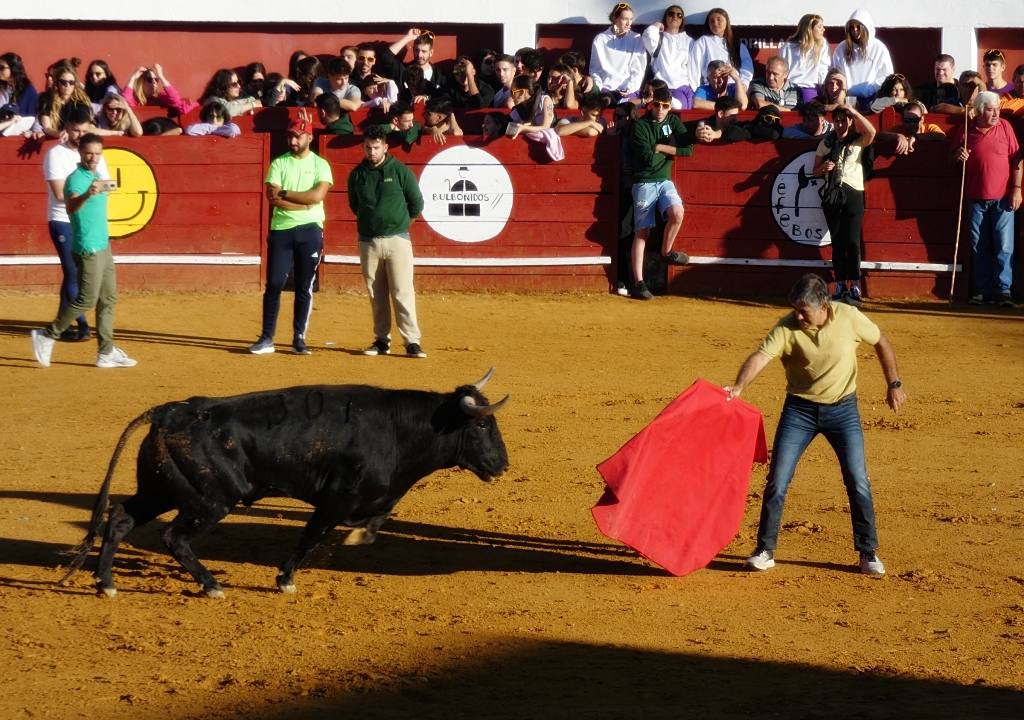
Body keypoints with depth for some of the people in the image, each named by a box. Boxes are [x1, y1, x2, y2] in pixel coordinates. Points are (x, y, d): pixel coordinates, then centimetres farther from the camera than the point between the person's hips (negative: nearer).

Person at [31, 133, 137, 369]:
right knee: (87, 300, -9)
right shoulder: (76, 179, -17)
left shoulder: (96, 177, 11)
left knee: (108, 299, 10)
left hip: (103, 246, 9)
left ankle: (107, 353, 15)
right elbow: (71, 207, -39)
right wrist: (87, 195, -55)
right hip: (88, 249, -9)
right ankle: (47, 336, 3)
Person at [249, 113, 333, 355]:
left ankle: (299, 338, 9)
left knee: (304, 287, 3)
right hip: (281, 230, 1)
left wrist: (284, 193, -11)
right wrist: (305, 202, -12)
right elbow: (273, 198, -8)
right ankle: (267, 338, 0)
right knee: (274, 284, -3)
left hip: (310, 230, 0)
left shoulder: (320, 165, 3)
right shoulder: (279, 163, 5)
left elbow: (318, 195, -13)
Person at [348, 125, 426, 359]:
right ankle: (382, 340, 15)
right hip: (368, 242, 3)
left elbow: (417, 203, 5)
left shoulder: (400, 171, -3)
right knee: (376, 295, 7)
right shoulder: (357, 174, 6)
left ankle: (412, 342, -8)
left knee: (403, 293, -7)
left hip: (397, 240, -3)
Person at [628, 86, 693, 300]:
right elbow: (648, 158, -16)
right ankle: (638, 283, -6)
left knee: (677, 212, -25)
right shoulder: (640, 126, -6)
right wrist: (671, 151, -2)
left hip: (665, 181, 4)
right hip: (644, 183, -4)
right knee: (642, 232, -7)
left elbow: (688, 149, -1)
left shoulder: (673, 121, 9)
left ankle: (666, 251, 2)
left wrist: (660, 148, -7)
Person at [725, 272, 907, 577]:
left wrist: (894, 384, 4)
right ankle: (765, 551, 11)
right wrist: (738, 387, -48)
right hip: (799, 409, 0)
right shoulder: (786, 328, -17)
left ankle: (868, 553, 12)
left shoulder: (849, 318, -14)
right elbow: (760, 357, -30)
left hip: (843, 409, 0)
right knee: (777, 481, -2)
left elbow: (881, 343, 3)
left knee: (858, 483, -2)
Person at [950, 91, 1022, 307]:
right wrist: (958, 155, -7)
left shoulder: (1004, 127, 1)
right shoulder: (966, 131, 4)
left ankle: (1003, 289, -3)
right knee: (979, 247, 6)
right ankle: (983, 290, 13)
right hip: (976, 198, 2)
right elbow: (952, 154, 17)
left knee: (1004, 246, -5)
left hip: (1002, 197, -2)